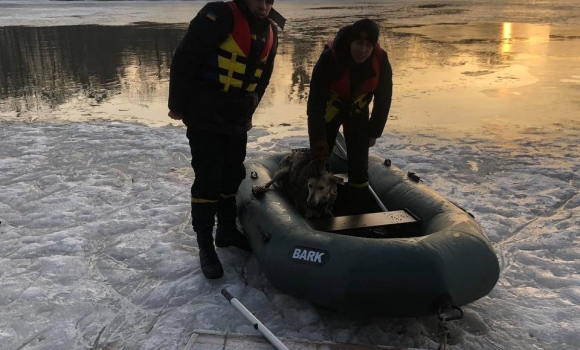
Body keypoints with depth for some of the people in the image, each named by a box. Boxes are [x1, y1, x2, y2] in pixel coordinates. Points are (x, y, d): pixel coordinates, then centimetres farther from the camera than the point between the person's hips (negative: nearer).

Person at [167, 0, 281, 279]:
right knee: (208, 180, -4)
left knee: (232, 177, 15)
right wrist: (177, 106, -13)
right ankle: (205, 246, 9)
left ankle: (227, 230, 33)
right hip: (205, 118, -7)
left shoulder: (270, 33, 7)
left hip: (238, 121, 7)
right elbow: (184, 60, -17)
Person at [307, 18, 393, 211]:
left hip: (358, 110, 2)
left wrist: (373, 132, -9)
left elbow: (383, 99, -11)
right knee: (320, 153, -2)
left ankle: (359, 194, 13)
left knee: (359, 155, -2)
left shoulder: (381, 61, -24)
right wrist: (318, 137, -37)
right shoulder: (330, 58, -35)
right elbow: (315, 100, -33)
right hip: (329, 109, -2)